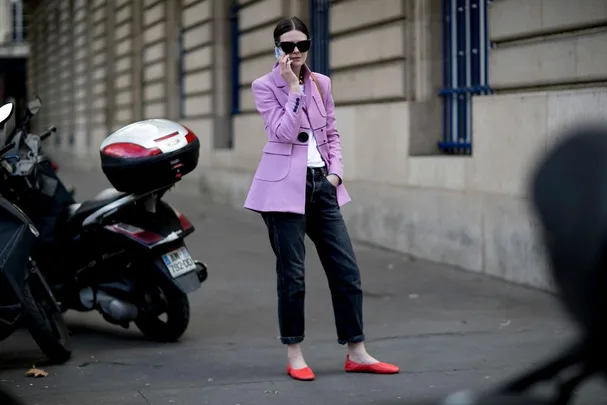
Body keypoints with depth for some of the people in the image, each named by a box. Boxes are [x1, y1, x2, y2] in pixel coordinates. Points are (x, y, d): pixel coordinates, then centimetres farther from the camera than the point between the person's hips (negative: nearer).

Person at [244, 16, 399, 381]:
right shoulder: (265, 86, -3)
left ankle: (357, 353, 11)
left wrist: (336, 171, 3)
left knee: (346, 269, 3)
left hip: (322, 185, 5)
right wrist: (292, 86, -16)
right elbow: (286, 132, -15)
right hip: (285, 187, -5)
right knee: (292, 273, -1)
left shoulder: (322, 83, 11)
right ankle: (295, 355, 11)